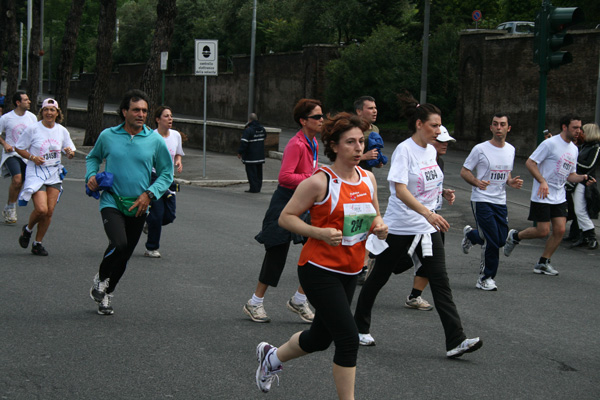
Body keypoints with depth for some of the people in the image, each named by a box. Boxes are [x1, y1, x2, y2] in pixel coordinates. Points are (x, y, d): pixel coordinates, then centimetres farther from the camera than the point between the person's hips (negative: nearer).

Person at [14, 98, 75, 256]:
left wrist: (70, 152, -9)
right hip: (36, 173, -4)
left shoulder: (62, 131, 5)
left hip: (54, 174, 4)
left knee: (49, 211, -2)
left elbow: (69, 150, 15)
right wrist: (32, 157, -15)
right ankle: (28, 229, 15)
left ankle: (38, 243, 15)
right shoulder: (33, 129, -6)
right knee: (41, 209, -18)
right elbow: (19, 148, 1)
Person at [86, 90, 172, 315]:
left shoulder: (155, 141, 0)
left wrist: (150, 194, -7)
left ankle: (106, 294, 31)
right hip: (112, 202, -2)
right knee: (119, 244, -25)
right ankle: (101, 279, 4)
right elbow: (93, 157, 20)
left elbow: (166, 173, 7)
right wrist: (91, 175, 0)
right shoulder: (108, 136, 0)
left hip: (138, 208, 2)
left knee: (124, 255, 9)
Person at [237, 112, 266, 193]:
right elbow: (265, 136, 27)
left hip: (250, 157, -7)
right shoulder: (262, 129, 6)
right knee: (258, 172, 15)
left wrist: (240, 152, -10)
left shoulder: (248, 130, -18)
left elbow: (243, 143, -20)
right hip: (260, 156, 7)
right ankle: (258, 187, 20)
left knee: (251, 172, -2)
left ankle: (253, 188, -3)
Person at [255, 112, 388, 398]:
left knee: (320, 338, 19)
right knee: (348, 339, -13)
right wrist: (321, 232, -24)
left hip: (350, 272, 8)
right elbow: (286, 217, -11)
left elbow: (374, 215, 19)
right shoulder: (319, 182, -15)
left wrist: (379, 227, -5)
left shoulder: (368, 179, 5)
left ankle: (271, 357, 47)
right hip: (319, 270, -7)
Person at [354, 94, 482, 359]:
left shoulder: (431, 151, 8)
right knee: (379, 277, 10)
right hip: (399, 228, -6)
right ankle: (360, 327, 30)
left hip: (427, 228, 6)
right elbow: (400, 190, -27)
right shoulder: (404, 150, -15)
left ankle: (455, 341, -9)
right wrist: (427, 212, -38)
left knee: (440, 282, -4)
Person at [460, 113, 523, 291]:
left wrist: (512, 182, 0)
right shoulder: (480, 149, -9)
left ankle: (470, 235, 34)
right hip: (481, 201, -6)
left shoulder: (510, 150, 8)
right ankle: (486, 278, 5)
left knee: (500, 240, 4)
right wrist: (477, 182, -24)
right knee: (492, 240, -11)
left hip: (500, 201, 6)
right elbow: (464, 171, -5)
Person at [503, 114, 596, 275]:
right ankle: (515, 236, 19)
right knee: (543, 231, -8)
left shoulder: (574, 149, 12)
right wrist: (542, 182, -24)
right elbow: (530, 162, -14)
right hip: (542, 196, -7)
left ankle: (543, 263, 12)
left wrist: (582, 178, 0)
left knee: (560, 230, -2)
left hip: (559, 198, 7)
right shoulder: (550, 144, -12)